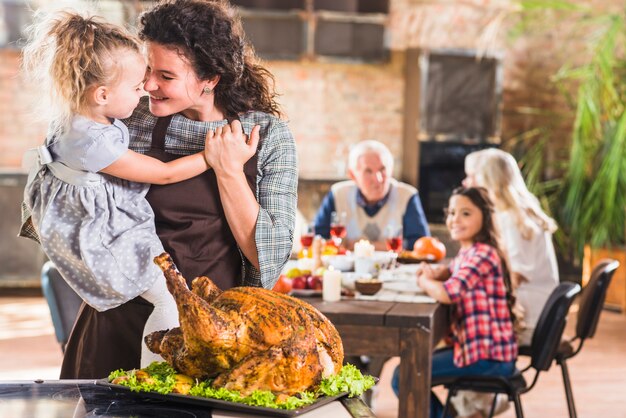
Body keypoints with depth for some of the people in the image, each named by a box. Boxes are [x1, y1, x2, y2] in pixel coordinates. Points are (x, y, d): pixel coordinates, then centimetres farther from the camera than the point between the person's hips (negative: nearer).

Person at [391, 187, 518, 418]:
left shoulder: (483, 254, -19)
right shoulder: (466, 252, 10)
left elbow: (448, 293, -32)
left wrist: (423, 280, -10)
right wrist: (432, 272, 4)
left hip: (489, 356, -10)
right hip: (476, 347, 10)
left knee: (403, 378, -6)